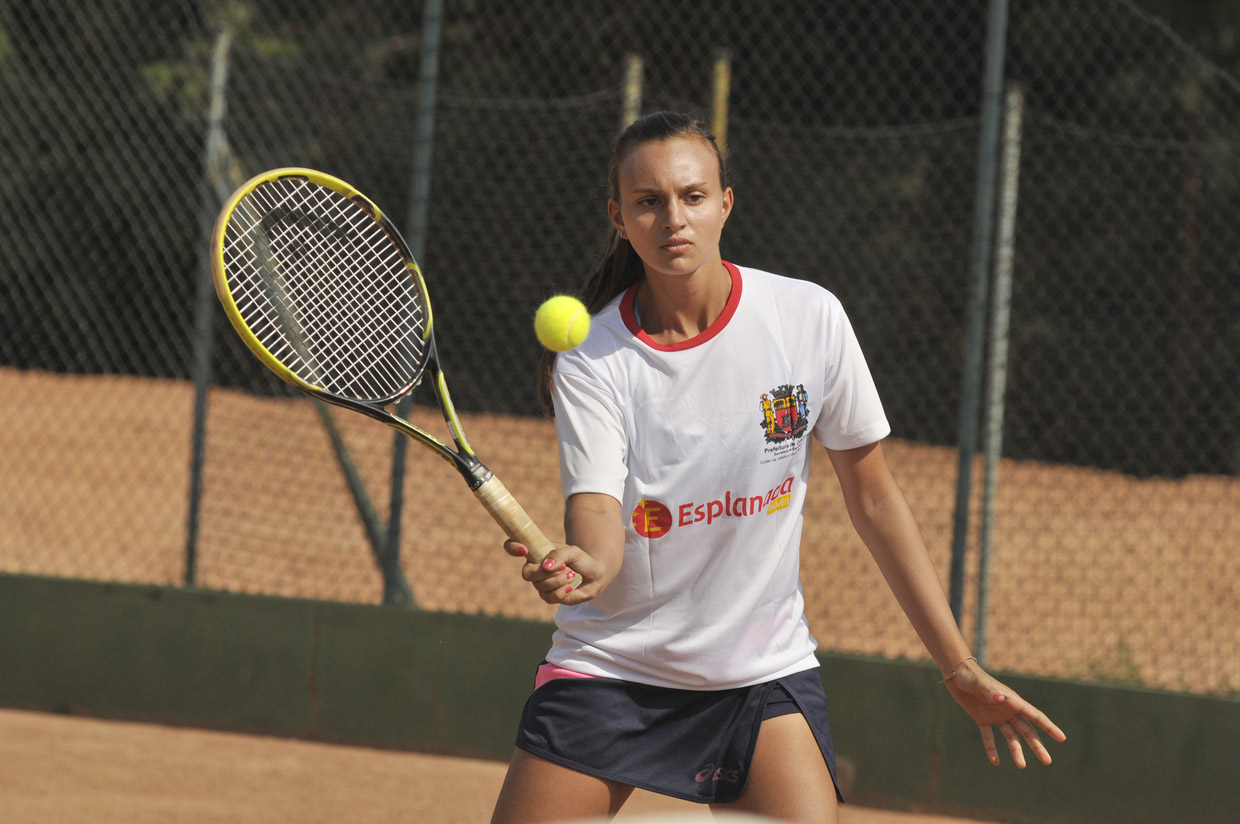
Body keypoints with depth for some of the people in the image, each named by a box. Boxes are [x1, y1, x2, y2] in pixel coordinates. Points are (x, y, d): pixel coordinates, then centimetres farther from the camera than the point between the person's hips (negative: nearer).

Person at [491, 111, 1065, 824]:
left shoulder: (810, 319, -7)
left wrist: (960, 667, 1)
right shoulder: (592, 361, -10)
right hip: (611, 664, 0)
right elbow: (598, 514, -21)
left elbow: (873, 498, 2)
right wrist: (582, 567, -47)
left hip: (766, 674, 0)